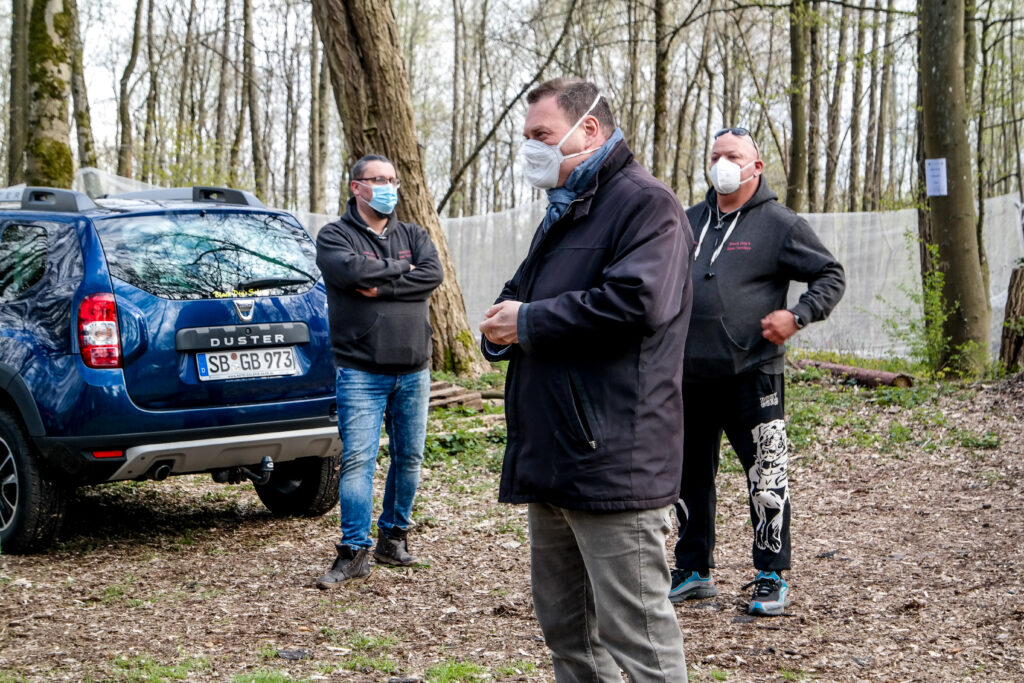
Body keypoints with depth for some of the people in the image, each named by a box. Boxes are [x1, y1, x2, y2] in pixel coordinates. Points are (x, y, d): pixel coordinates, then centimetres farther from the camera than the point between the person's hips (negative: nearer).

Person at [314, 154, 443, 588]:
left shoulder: (413, 236, 14)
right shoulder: (334, 236, 2)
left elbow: (433, 275, -6)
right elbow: (352, 271, -19)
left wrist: (380, 287, -15)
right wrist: (401, 269, -6)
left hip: (413, 370, 5)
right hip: (361, 372, -4)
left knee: (409, 458, 9)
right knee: (357, 460, -9)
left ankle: (394, 536, 25)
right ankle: (355, 552, -4)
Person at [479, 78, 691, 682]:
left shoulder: (645, 204, -10)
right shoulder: (562, 213, 21)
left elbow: (636, 301, -25)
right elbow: (519, 296, 28)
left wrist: (528, 322, -14)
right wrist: (500, 328, 2)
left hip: (613, 464, -10)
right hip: (550, 458, 10)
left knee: (635, 632, -6)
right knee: (565, 626, 17)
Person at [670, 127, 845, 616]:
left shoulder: (779, 224, 0)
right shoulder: (687, 222, 14)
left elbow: (831, 276, 3)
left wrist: (797, 316, -12)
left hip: (751, 375, -5)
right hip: (690, 376, 5)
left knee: (766, 476, -4)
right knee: (689, 475, 12)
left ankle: (771, 577, 8)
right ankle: (693, 571, 25)